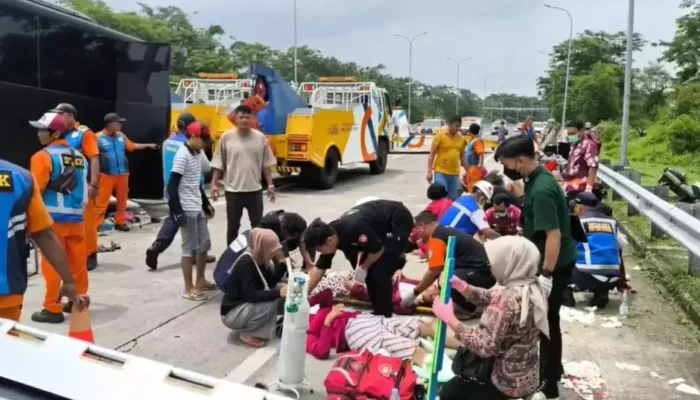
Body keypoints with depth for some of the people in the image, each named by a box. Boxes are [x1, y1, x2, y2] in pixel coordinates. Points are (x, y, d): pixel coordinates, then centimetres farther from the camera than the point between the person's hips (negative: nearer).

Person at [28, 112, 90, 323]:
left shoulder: (43, 156, -10)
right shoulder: (79, 156, 9)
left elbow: (35, 190, -13)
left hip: (53, 218, -6)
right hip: (76, 217, 6)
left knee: (52, 264, 1)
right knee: (77, 261, 13)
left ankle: (53, 309, 6)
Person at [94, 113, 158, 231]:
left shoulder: (121, 136, 8)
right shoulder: (99, 137, -9)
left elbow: (133, 146, 19)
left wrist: (148, 145, 18)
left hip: (122, 174, 6)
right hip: (106, 175, -6)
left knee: (122, 199, 12)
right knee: (101, 200, -4)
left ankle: (120, 222, 23)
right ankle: (96, 224, 2)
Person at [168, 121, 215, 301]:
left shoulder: (197, 154, 12)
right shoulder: (182, 155, -15)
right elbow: (172, 186, -19)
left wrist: (206, 203, 21)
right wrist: (177, 212, -22)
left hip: (198, 208, 9)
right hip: (187, 209, -9)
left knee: (204, 244, 15)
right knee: (190, 248, -2)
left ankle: (200, 281, 28)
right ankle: (189, 289, 8)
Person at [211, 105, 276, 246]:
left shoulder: (260, 137, 0)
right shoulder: (226, 137, -4)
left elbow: (266, 165, 5)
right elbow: (219, 164, 0)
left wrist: (270, 185, 2)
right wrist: (214, 184, -5)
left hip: (255, 190, 2)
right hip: (233, 190, -1)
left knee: (258, 225, 11)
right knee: (233, 226, 9)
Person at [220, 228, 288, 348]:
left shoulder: (260, 258, -1)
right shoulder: (247, 262, -26)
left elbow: (270, 283, -1)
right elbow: (251, 295, -32)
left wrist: (282, 264, -12)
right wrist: (278, 292, -37)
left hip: (246, 305, 9)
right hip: (232, 313, -9)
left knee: (283, 297, -2)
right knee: (271, 302, -28)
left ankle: (248, 325, 8)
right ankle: (247, 334, -8)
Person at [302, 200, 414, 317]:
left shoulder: (353, 229, -36)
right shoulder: (329, 235, -9)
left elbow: (378, 250, -22)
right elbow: (319, 269, 1)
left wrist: (363, 268, -5)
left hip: (399, 220, -8)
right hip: (382, 224, 8)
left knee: (380, 271, -15)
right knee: (369, 268, 6)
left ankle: (384, 315, -1)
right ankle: (379, 311, 19)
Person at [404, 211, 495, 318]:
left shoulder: (436, 236, -10)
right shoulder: (447, 232, 19)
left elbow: (433, 272, -11)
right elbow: (438, 269, 25)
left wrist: (414, 293, 1)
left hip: (481, 273, -10)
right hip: (484, 271, 10)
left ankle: (468, 308, -2)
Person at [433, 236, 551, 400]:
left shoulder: (508, 299, -31)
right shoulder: (532, 288, -3)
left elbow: (484, 346, -29)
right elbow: (488, 297, 6)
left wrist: (449, 318, -22)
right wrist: (460, 285, -7)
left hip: (508, 381, -8)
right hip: (526, 374, 8)